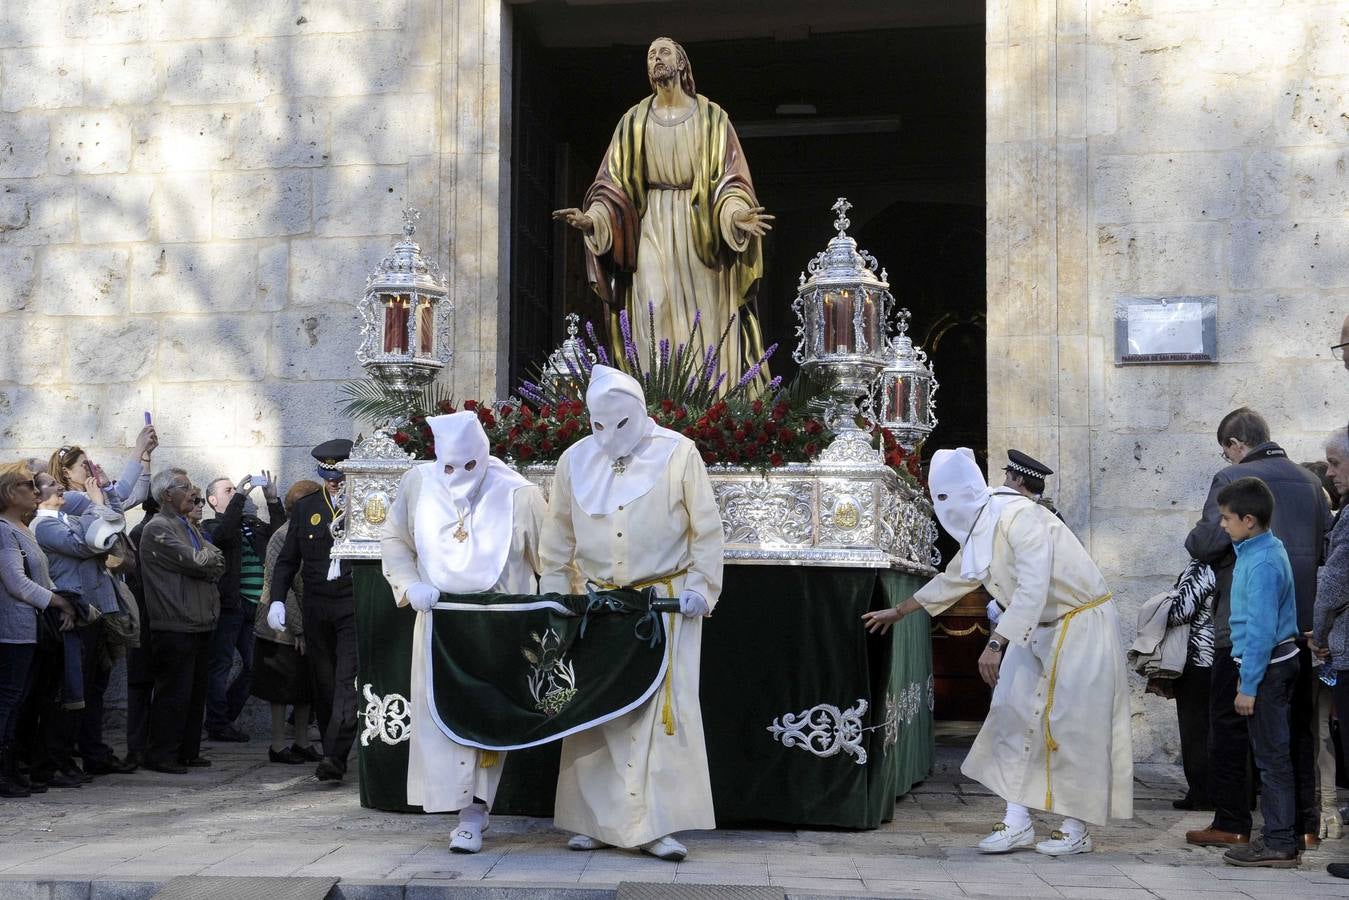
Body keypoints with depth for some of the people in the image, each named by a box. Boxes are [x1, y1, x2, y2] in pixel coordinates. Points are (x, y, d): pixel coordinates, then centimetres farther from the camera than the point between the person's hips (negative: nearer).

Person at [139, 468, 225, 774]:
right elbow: (193, 562, -19)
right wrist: (209, 559, 1)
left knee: (195, 693, 12)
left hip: (200, 623, 9)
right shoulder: (158, 528, -10)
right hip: (175, 626, -9)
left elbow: (218, 561, 10)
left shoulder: (188, 526, 20)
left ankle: (188, 751, 20)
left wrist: (203, 562, -9)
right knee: (173, 694, -5)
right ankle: (161, 756, 2)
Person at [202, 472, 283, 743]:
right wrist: (240, 496, -22)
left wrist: (272, 499, -5)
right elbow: (223, 534, -22)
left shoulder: (255, 526, 17)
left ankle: (224, 718, 22)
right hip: (229, 605, -6)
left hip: (255, 607, 7)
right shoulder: (211, 527, 1)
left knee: (254, 665, 11)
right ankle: (218, 724, 6)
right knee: (221, 664, -2)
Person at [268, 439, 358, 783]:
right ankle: (332, 752, 18)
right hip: (317, 606, 4)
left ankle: (334, 757, -19)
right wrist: (277, 599, 2)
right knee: (323, 683, 8)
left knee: (348, 680, -13)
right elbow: (288, 559, 13)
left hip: (355, 604, -4)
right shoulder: (306, 507, 10)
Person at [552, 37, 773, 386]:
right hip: (652, 229, 1)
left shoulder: (710, 115, 5)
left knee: (704, 320, -5)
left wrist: (735, 214, -23)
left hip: (701, 228, -1)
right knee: (655, 312, -14)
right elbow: (616, 181, 6)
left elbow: (729, 178, -3)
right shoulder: (635, 120, 10)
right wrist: (592, 218, -12)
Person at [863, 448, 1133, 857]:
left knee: (1072, 725, -5)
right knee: (1015, 715, 3)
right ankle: (1017, 822, 6)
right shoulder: (978, 532, 3)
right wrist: (896, 613, 26)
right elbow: (951, 581, 19)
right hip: (1038, 630, 9)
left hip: (1081, 624, -9)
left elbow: (1032, 589, -35)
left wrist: (996, 643, -39)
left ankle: (1076, 829, 4)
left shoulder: (1020, 519, -26)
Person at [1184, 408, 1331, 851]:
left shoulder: (1231, 479, -8)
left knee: (1230, 722, 4)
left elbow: (1206, 543, -14)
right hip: (1301, 621, 5)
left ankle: (1231, 823, 5)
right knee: (1299, 722, 12)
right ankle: (1304, 824, 15)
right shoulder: (1309, 481, 9)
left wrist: (1192, 537, 7)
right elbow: (1327, 545, 13)